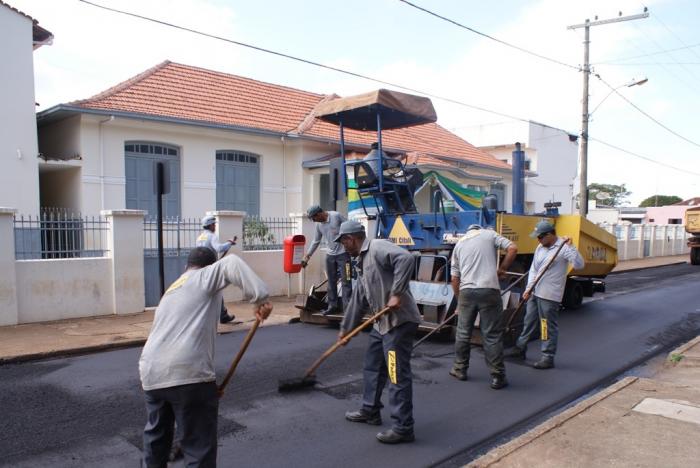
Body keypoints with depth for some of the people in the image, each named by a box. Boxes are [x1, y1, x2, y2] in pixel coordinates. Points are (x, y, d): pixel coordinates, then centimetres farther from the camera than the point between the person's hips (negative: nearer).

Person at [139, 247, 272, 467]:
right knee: (199, 447, 4)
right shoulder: (204, 276, 7)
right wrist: (259, 298, -18)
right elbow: (231, 264, -16)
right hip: (187, 372, -8)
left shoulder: (171, 291, 29)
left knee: (156, 434, 30)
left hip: (151, 372, 8)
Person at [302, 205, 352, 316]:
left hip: (343, 254, -6)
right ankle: (332, 306, 21)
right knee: (331, 282, 11)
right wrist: (307, 256, 14)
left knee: (346, 281, -7)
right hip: (330, 255, 7)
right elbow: (315, 241, 15)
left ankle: (347, 308, -5)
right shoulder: (319, 225, 6)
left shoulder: (336, 216, -13)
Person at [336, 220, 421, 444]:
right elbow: (358, 300, 24)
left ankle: (403, 428, 4)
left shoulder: (378, 247, -12)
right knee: (372, 367, 20)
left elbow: (406, 258, -30)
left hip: (399, 321, -11)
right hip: (382, 322, 11)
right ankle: (370, 411, 35)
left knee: (398, 374, -5)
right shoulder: (362, 262, 19)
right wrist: (345, 328, 28)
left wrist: (397, 293, -29)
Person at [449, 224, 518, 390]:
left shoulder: (459, 244, 20)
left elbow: (454, 278, 17)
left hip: (466, 291, 3)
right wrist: (502, 269, 11)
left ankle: (460, 369, 27)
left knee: (463, 332, 16)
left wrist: (459, 301, 26)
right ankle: (497, 377, 8)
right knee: (492, 335, 3)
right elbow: (513, 249, -2)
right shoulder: (489, 234, 12)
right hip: (489, 290, -2)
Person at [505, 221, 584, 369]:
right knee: (528, 322, 18)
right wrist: (528, 288, 6)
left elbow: (579, 265, -23)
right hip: (534, 293, 8)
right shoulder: (540, 248, 11)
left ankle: (548, 358, 10)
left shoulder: (563, 247, -13)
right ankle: (520, 349, 31)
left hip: (549, 296, -8)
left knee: (548, 327, 0)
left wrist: (571, 247, -31)